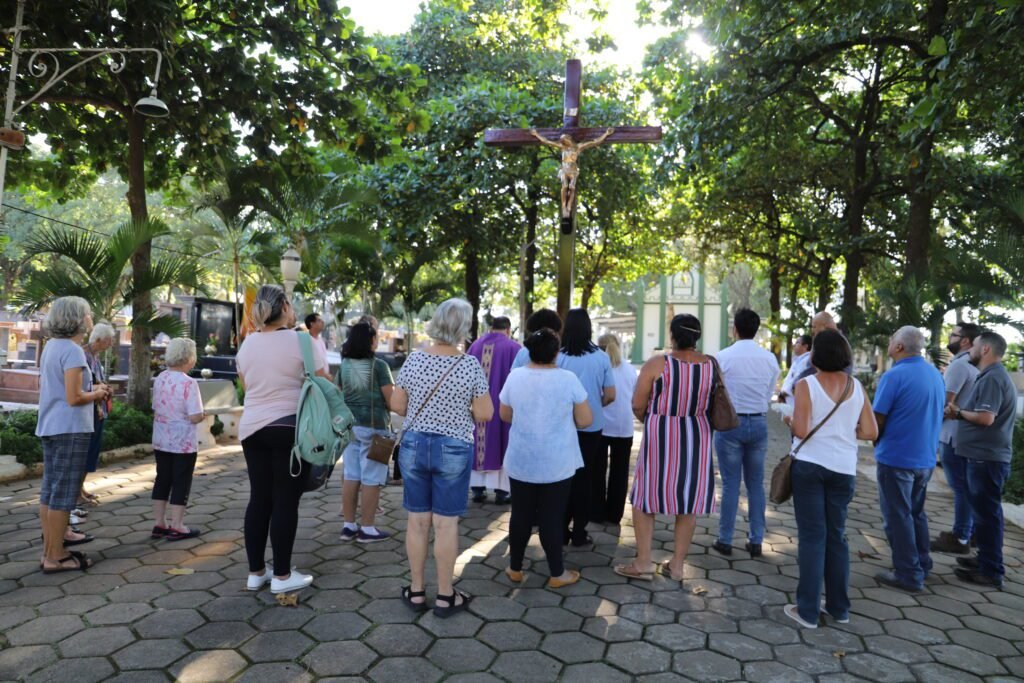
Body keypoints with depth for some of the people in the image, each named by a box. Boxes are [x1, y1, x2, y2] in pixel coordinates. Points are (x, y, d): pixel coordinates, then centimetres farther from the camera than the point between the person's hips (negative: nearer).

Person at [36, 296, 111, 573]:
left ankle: (50, 548, 28)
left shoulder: (51, 346, 10)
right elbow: (74, 398, -22)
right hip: (70, 430, -9)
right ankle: (55, 557, 6)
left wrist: (91, 389, 11)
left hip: (49, 427, 9)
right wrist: (97, 394, -3)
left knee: (49, 491, 16)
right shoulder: (72, 350, -18)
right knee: (62, 494, -2)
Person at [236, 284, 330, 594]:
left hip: (252, 427, 6)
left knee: (259, 498, 12)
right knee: (285, 501, 1)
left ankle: (256, 572, 20)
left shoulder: (247, 343, 8)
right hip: (290, 428, -6)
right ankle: (282, 575, 9)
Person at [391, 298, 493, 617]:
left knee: (417, 520, 11)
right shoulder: (470, 365, -12)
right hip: (454, 450, -3)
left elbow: (396, 405, 2)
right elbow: (485, 414, -9)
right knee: (446, 523, 5)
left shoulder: (414, 359, -3)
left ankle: (416, 591, 24)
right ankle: (445, 596, 17)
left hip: (413, 446, 3)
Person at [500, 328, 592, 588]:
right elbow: (585, 420, -6)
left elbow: (505, 415, 8)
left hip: (521, 461, 2)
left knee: (521, 514, 13)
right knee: (552, 517, 6)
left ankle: (515, 569, 25)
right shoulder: (568, 379, -12)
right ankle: (557, 573, 19)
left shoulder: (515, 377, -5)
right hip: (557, 464, -2)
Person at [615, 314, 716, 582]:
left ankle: (643, 563, 14)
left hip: (660, 438, -3)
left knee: (645, 497, 10)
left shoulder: (657, 363, -12)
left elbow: (637, 405, -9)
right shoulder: (711, 365, -2)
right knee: (688, 500, 13)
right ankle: (677, 564, 22)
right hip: (696, 439, 4)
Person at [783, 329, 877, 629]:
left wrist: (789, 420, 5)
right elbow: (871, 432, 4)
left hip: (809, 465, -4)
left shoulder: (807, 384, -10)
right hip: (843, 468, 4)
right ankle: (839, 607, 24)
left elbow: (801, 431, -16)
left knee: (812, 536, 2)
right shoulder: (856, 387, 3)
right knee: (836, 536, 15)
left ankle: (808, 610, 8)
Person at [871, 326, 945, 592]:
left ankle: (908, 575, 9)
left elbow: (877, 419, -18)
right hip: (926, 457, 8)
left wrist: (876, 441, 2)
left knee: (897, 516, 3)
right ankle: (922, 565, 30)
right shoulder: (936, 374, 7)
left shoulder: (895, 375, -19)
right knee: (916, 513, 21)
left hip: (896, 458, -8)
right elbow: (937, 414, 17)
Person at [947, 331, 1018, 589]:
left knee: (986, 513, -4)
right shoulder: (992, 376, 16)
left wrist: (958, 412, -10)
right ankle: (986, 559, 29)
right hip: (985, 455, 10)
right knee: (983, 511, 18)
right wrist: (960, 412, 3)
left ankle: (991, 571, 3)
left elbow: (985, 417, -26)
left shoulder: (992, 378, -17)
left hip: (987, 457, -10)